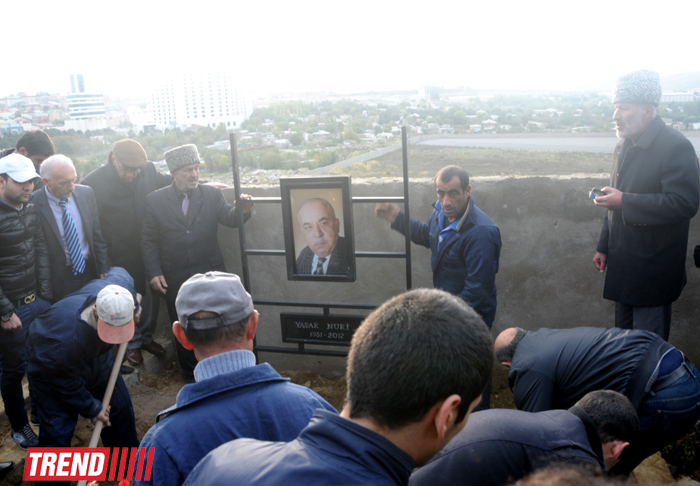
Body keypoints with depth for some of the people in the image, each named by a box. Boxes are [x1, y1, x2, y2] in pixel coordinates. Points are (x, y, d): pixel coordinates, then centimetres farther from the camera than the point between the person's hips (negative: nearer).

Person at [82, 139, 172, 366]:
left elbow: (165, 180, 14)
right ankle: (133, 343, 36)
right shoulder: (93, 183, -18)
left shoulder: (148, 169, -10)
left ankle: (147, 336, 42)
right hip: (121, 257, -4)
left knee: (151, 296, 18)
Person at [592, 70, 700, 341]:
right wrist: (604, 247, 18)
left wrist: (625, 201, -25)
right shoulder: (625, 147, 11)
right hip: (623, 266, 8)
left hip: (652, 272, -8)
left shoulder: (676, 147, -15)